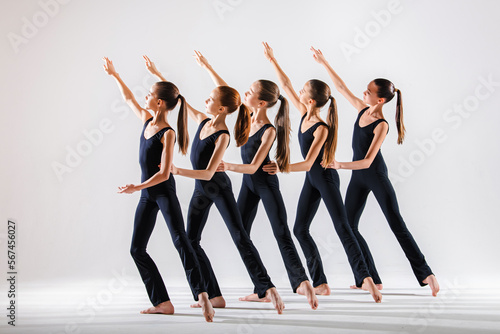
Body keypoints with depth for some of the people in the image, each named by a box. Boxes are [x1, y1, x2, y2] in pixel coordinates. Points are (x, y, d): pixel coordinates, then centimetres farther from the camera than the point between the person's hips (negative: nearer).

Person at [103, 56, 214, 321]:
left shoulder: (168, 134, -15)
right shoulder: (146, 119, 6)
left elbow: (164, 174, -19)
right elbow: (128, 98, 24)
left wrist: (136, 187, -21)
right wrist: (113, 74, 28)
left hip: (164, 192, -8)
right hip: (147, 194, 8)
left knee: (180, 239, -20)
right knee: (137, 249, 5)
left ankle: (201, 294, -27)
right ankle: (162, 302, 7)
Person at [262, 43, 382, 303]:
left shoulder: (321, 129, -23)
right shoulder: (304, 114, -2)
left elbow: (308, 163, -26)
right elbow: (286, 86, 6)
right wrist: (272, 60, 8)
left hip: (326, 178, -8)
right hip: (311, 180, 8)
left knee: (342, 227, -12)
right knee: (300, 229, 6)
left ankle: (364, 277, -12)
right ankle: (320, 283, 10)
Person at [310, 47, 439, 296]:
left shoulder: (381, 126, -19)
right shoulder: (362, 109, 1)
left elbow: (367, 161, -24)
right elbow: (341, 87, 10)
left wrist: (339, 165, -29)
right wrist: (324, 63, 9)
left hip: (375, 176, -7)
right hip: (358, 177, 8)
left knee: (397, 225, -4)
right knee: (349, 226, 3)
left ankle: (425, 273, 5)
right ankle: (372, 279, 8)